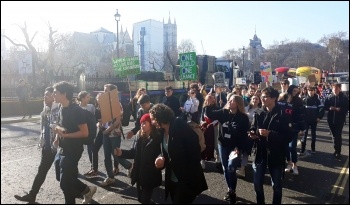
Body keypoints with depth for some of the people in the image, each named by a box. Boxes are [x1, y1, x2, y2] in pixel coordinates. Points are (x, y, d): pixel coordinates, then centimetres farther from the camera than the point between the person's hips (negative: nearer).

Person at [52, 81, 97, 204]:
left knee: (65, 182, 0)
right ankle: (87, 191, 34)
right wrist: (58, 137, 2)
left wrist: (65, 135, -24)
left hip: (72, 151, -9)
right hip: (62, 150, 9)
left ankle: (87, 191, 23)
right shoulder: (62, 109, 6)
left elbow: (85, 133, -21)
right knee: (63, 179, 19)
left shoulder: (76, 110, -19)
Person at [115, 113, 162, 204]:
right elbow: (133, 152, 7)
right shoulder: (139, 136, 2)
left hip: (150, 176, -6)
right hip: (139, 173, 6)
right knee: (141, 198, 20)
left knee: (145, 200, 4)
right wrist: (122, 152, -6)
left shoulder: (157, 138, -16)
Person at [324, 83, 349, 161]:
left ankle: (338, 152, -1)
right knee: (334, 135, 12)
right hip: (331, 119, 3)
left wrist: (340, 109, -19)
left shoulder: (344, 98, -3)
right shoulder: (329, 98, 4)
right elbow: (325, 107, 6)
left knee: (338, 135, -7)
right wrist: (330, 108, -13)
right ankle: (336, 150, 25)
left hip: (340, 119, -3)